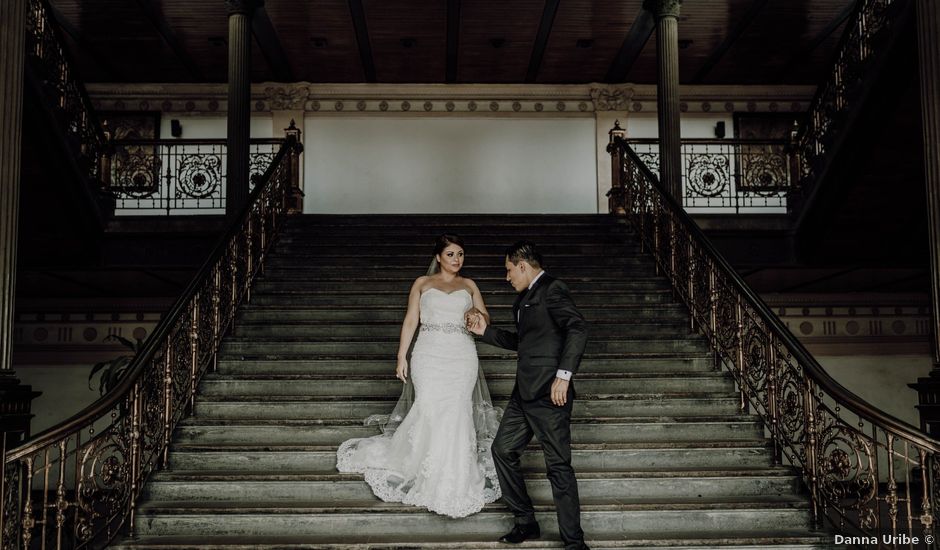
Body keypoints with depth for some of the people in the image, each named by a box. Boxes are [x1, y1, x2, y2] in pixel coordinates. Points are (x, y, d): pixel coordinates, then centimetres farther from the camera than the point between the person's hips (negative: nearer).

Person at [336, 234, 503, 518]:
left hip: (462, 356, 1)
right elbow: (410, 321, 9)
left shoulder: (469, 285, 17)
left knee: (457, 412, -9)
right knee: (428, 409, -15)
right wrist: (401, 357, 1)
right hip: (429, 354, -1)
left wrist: (478, 314, -8)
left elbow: (486, 319, 16)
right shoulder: (422, 283, 12)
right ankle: (427, 476, 3)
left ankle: (452, 481, 1)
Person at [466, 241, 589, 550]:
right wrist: (486, 332, 23)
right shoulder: (526, 297, 19)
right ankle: (526, 523, 25)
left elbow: (577, 329, -23)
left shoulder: (552, 290, -10)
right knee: (503, 449, 13)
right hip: (524, 393, 10)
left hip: (549, 394, -10)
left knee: (559, 465, -5)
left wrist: (564, 375, -28)